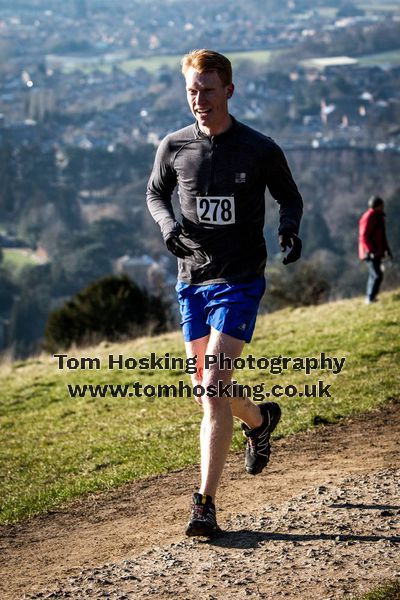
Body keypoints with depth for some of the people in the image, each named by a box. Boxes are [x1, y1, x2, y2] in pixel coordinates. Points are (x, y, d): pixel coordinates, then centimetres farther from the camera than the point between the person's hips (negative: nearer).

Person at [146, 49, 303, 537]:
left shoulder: (260, 150, -7)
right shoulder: (173, 148, 1)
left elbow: (290, 197, 9)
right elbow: (155, 192, 18)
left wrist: (289, 228, -13)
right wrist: (167, 223, -4)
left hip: (240, 281, -4)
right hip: (191, 281, 4)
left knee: (213, 388, -16)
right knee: (207, 386, 13)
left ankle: (205, 503, -13)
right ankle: (260, 420, 47)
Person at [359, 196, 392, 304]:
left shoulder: (379, 217, 13)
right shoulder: (368, 218, -17)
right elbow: (364, 237, -21)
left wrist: (386, 249, 20)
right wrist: (372, 251, -26)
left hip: (377, 252, 10)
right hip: (370, 253, -10)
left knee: (373, 275, 14)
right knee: (377, 276, -14)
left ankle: (369, 299, 22)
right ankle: (370, 299, -10)